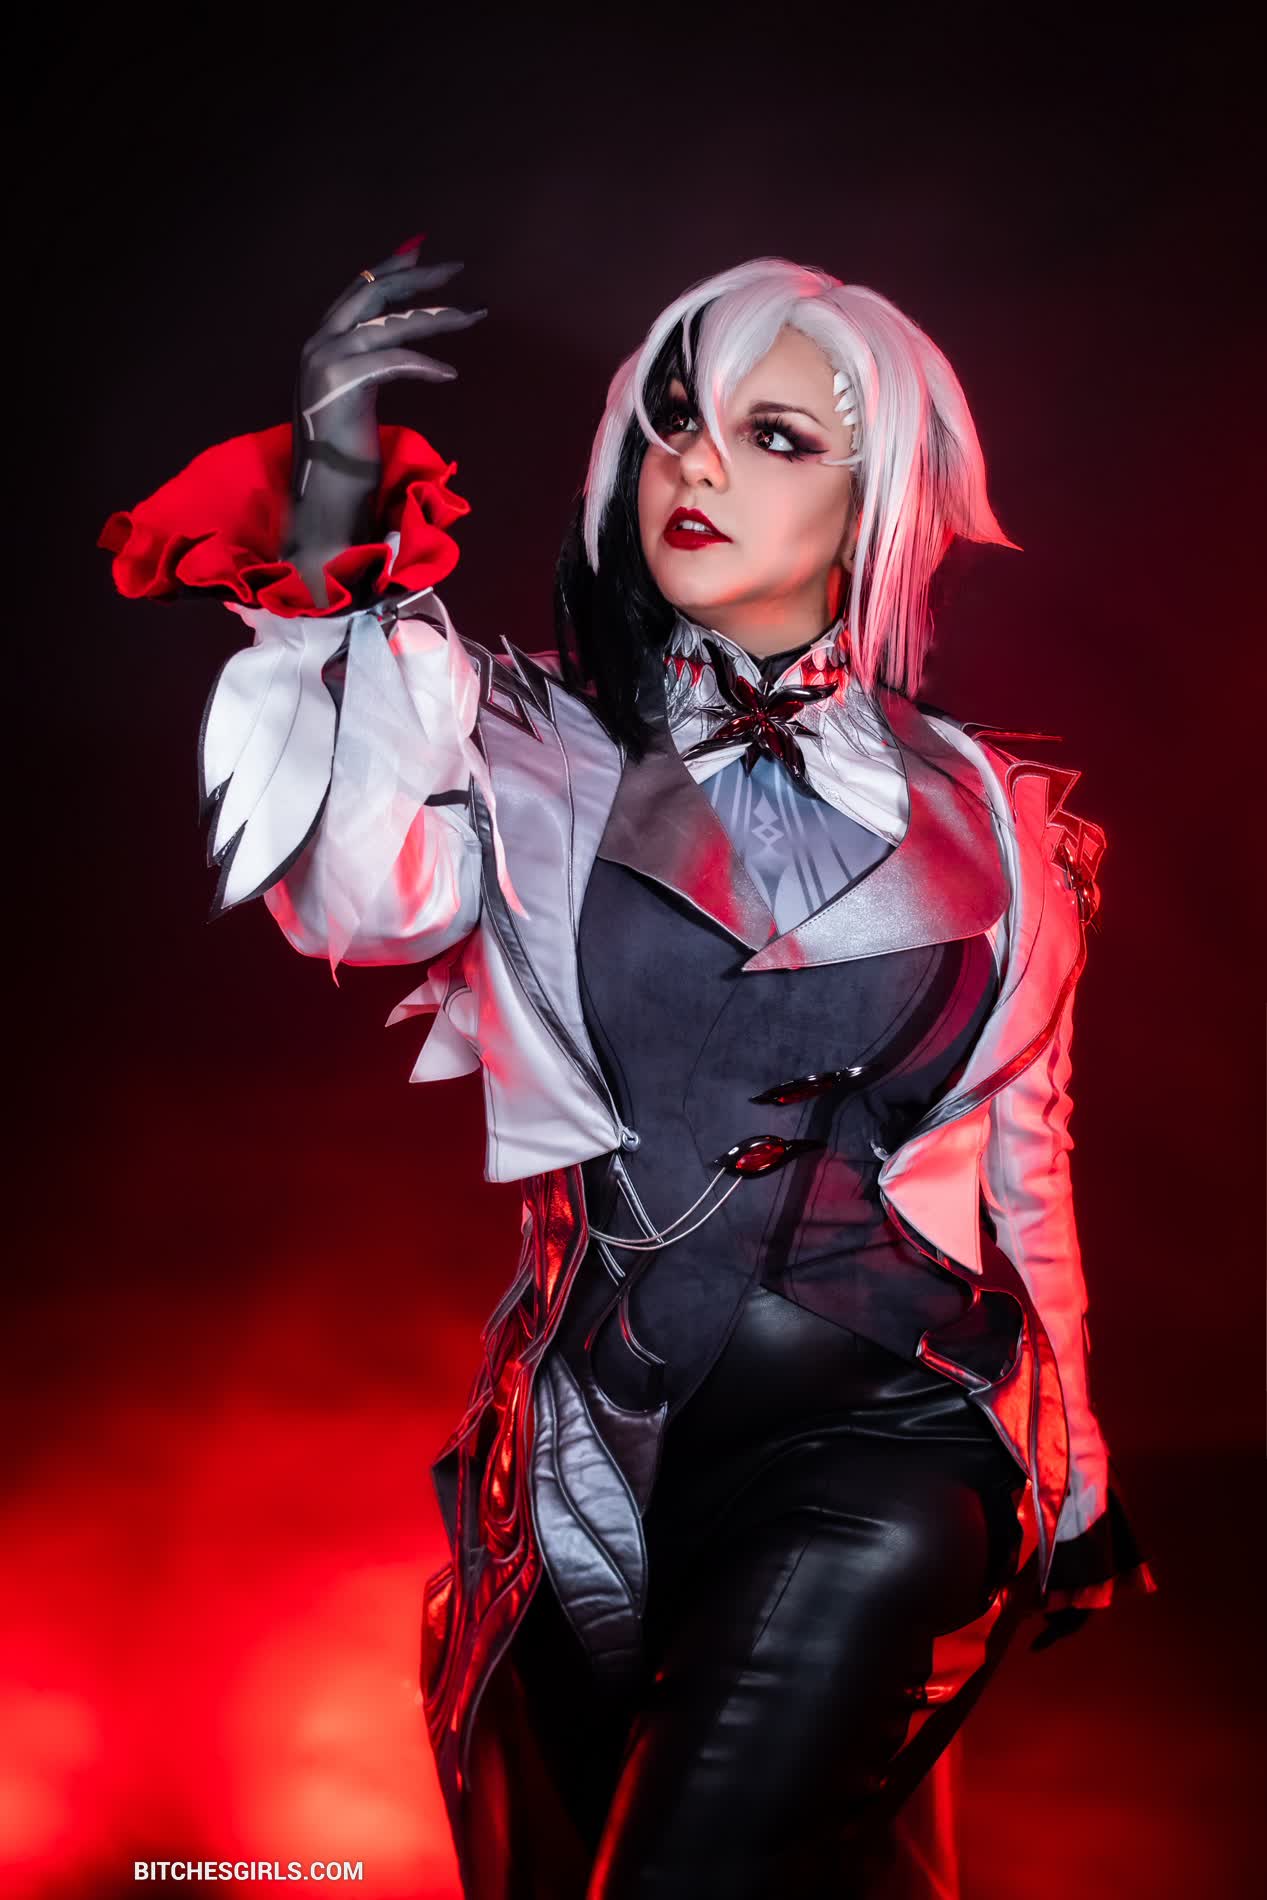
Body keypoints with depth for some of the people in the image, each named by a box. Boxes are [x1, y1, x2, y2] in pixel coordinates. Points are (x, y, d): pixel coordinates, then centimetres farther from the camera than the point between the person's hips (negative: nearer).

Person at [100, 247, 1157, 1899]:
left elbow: (1028, 1153, 12)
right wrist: (331, 524, -32)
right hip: (600, 1441, 1)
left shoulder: (991, 814, 4)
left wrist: (1070, 1475, 18)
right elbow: (360, 891, -23)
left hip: (887, 1447, -1)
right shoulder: (544, 752, -1)